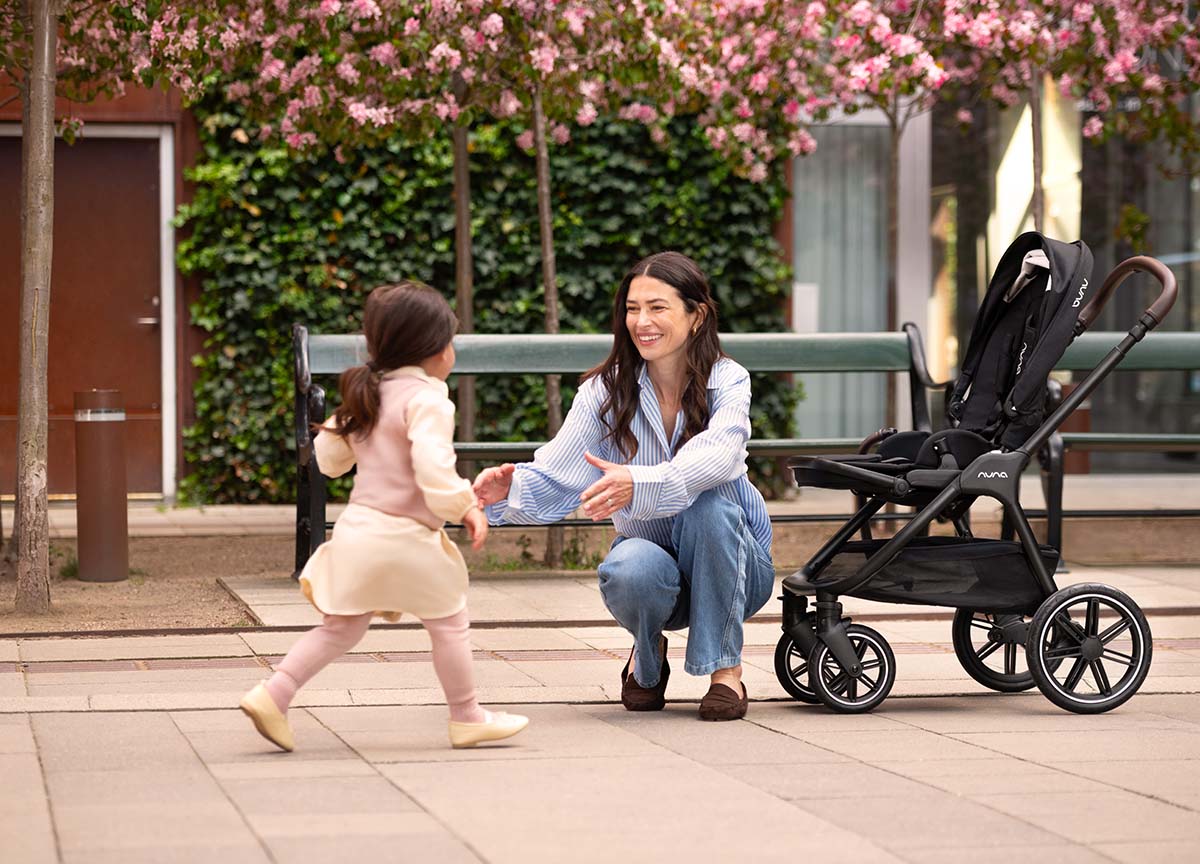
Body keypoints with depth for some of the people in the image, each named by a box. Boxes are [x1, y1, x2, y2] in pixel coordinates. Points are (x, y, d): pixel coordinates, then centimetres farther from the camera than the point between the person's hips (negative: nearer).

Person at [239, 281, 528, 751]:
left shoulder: (367, 395, 11)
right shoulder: (426, 400, -15)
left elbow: (328, 456, 19)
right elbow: (433, 468, -28)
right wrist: (464, 508, -17)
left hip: (356, 528, 8)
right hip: (404, 537, -8)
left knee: (341, 627, 14)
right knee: (450, 623, 9)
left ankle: (272, 694, 3)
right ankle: (467, 718, 19)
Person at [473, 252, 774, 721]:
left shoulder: (727, 382, -13)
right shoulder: (606, 391, -6)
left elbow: (717, 456, -35)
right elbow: (555, 479, -13)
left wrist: (637, 484, -53)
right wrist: (510, 488, -38)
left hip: (732, 564, -1)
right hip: (653, 559, 1)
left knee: (709, 503, -33)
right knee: (630, 569, -34)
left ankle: (726, 668, -18)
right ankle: (647, 656, 2)